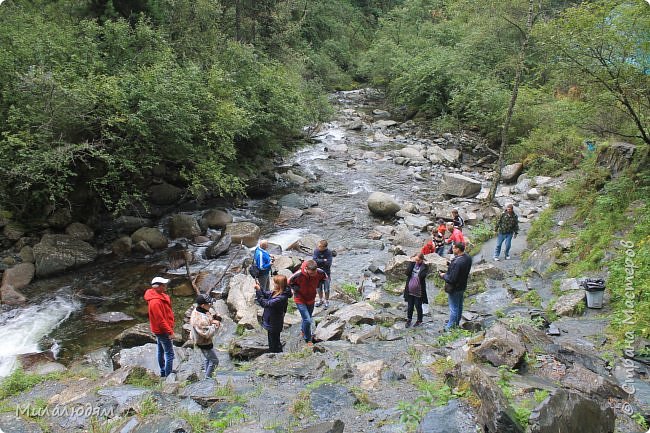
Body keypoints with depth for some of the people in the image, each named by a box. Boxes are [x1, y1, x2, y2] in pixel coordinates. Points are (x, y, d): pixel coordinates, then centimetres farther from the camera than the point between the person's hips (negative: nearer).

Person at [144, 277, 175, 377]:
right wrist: (169, 331, -22)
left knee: (160, 351, 20)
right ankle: (168, 376, -2)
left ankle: (163, 372, 34)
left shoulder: (160, 296, 3)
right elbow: (160, 320, -26)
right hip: (163, 331, -11)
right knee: (169, 354, -6)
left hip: (159, 330, 11)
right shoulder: (155, 302, -28)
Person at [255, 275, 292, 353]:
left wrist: (258, 291, -33)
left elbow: (266, 303, -34)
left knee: (273, 344, 8)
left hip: (274, 325, -9)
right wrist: (259, 289, -11)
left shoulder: (281, 297, -32)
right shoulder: (276, 292, -3)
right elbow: (266, 294, 7)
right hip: (271, 323, 9)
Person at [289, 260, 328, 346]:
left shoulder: (320, 272, -24)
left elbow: (325, 277, 2)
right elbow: (289, 283, -11)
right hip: (300, 300, -4)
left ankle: (303, 331, 51)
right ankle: (308, 340, 11)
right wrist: (296, 289, -14)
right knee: (307, 320, -10)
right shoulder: (298, 275, -33)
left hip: (311, 299, 4)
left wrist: (317, 285, -4)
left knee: (307, 318, 23)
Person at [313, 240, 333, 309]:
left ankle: (327, 302, 27)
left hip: (326, 273, -3)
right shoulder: (316, 251, -11)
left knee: (326, 289, 8)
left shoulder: (328, 253, -18)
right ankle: (320, 300, 38)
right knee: (319, 288, 18)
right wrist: (323, 260, -22)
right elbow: (314, 260, -22)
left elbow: (328, 263, -24)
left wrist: (319, 261, -20)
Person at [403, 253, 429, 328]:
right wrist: (412, 262, -15)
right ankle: (409, 320, 32)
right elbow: (407, 273, -14)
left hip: (418, 292, -3)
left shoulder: (425, 267, -8)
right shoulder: (412, 264, 1)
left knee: (418, 307, 11)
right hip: (410, 291, 3)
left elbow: (422, 275, -26)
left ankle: (419, 321, 30)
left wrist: (422, 265, -20)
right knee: (410, 306, 15)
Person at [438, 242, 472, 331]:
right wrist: (451, 264, 2)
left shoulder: (457, 263, -35)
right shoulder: (468, 257, -7)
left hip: (454, 288, -9)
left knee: (453, 308, 8)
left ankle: (451, 326, 24)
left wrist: (443, 275, -13)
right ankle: (457, 323, 41)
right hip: (462, 286, 9)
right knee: (459, 306, 24)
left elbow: (451, 279, -31)